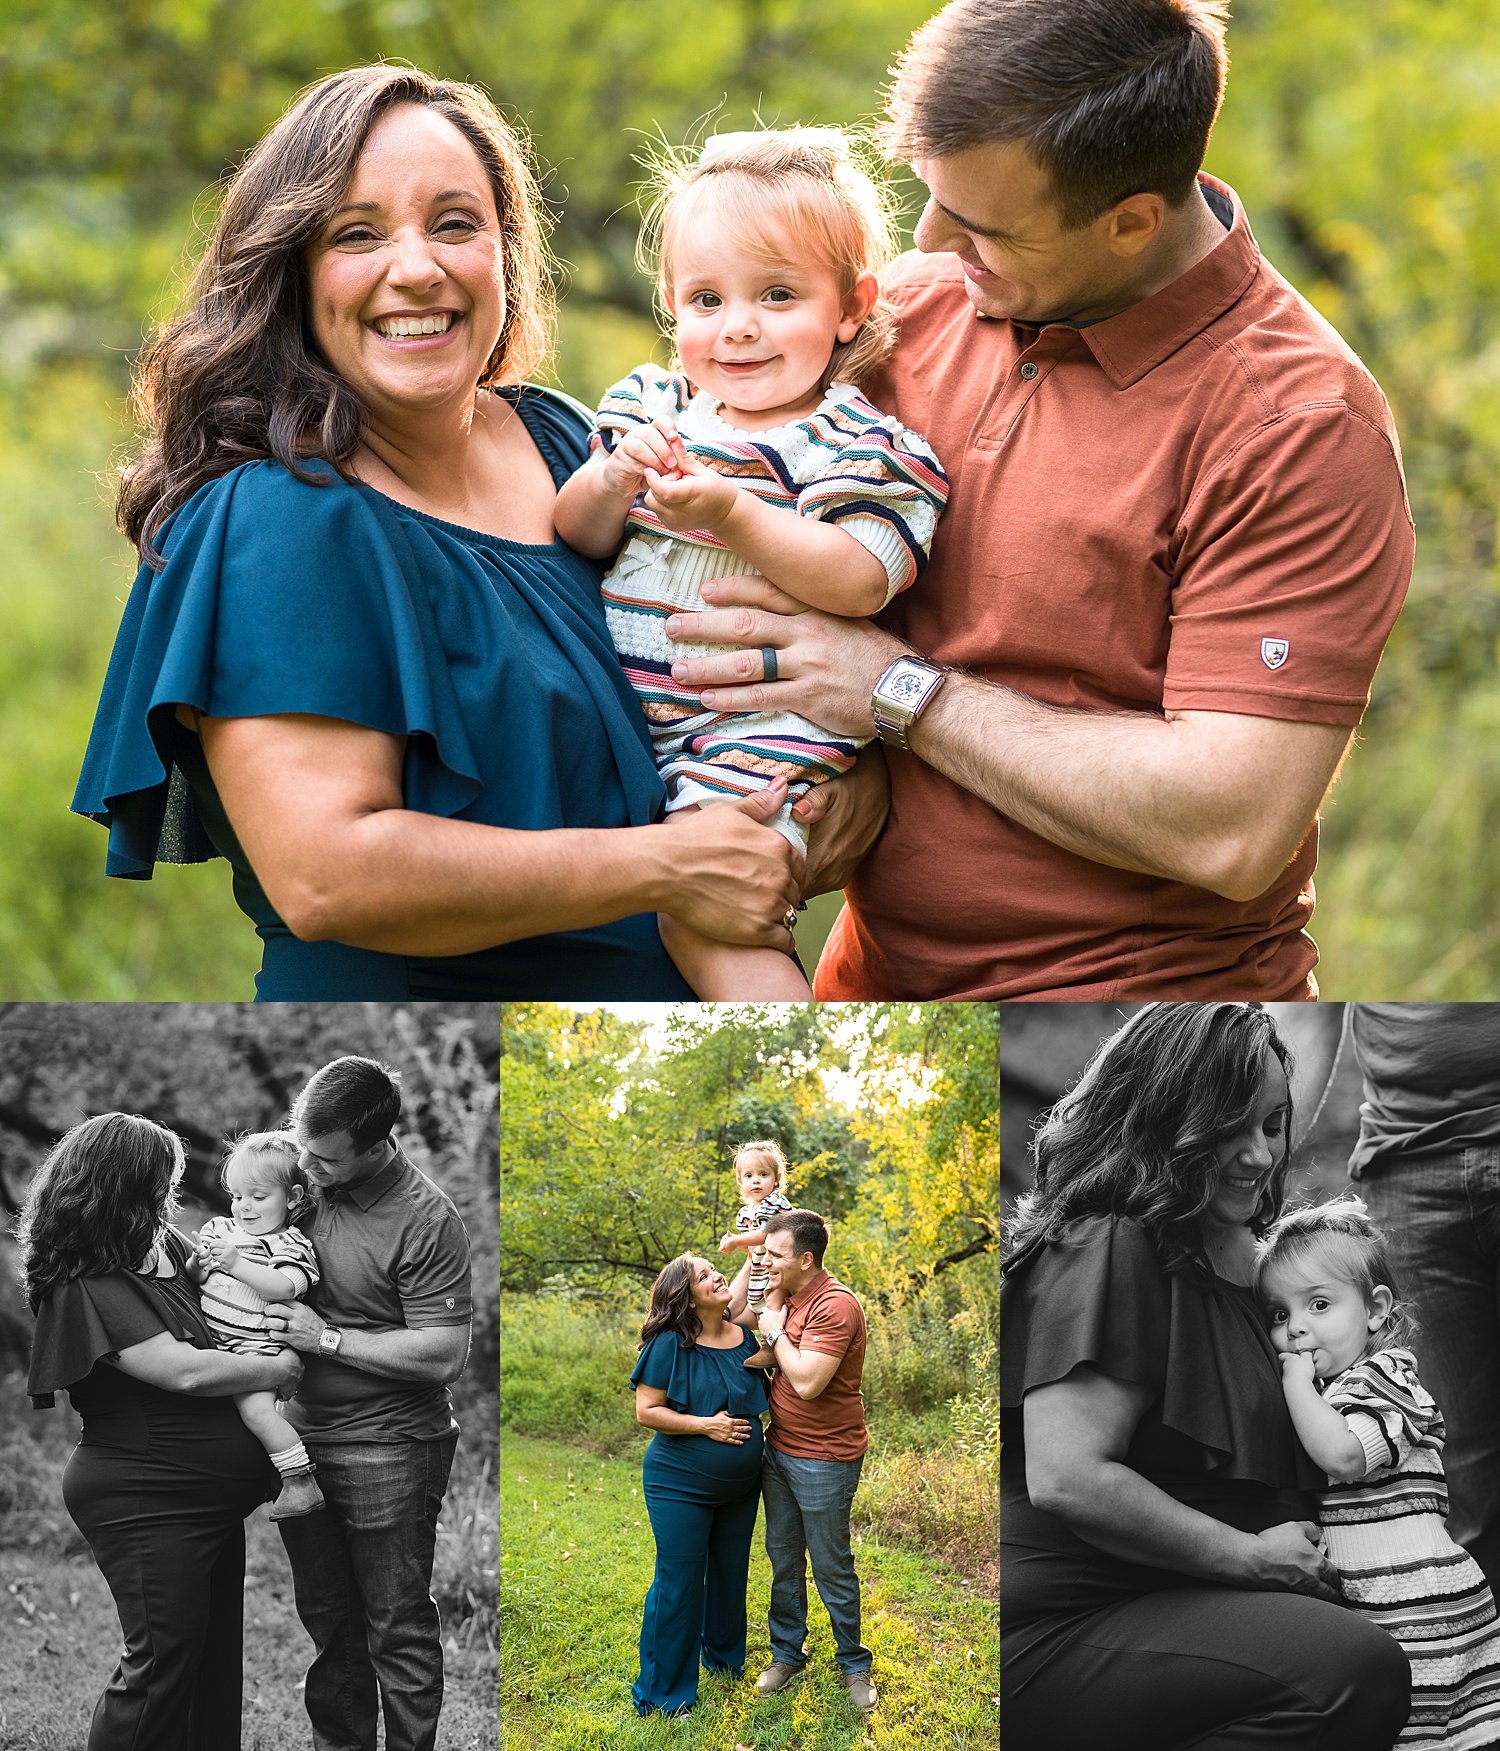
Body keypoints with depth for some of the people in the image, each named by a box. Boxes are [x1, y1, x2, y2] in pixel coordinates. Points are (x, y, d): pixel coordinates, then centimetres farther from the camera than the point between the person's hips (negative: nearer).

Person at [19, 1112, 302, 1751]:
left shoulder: (164, 1251, 6)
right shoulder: (89, 1289, -21)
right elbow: (185, 1370, -27)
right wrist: (276, 1370, -13)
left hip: (207, 1500, 9)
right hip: (146, 1504, -9)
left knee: (214, 1653, 16)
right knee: (163, 1661, -4)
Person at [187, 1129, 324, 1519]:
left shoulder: (290, 1245, -4)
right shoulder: (220, 1229, 15)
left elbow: (285, 1286, -23)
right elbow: (191, 1282, 14)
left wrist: (237, 1264, -31)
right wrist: (199, 1263, -10)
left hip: (256, 1345, -8)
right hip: (210, 1342, 8)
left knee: (257, 1407, -26)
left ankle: (302, 1482, -18)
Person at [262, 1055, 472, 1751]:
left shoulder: (427, 1223, -19)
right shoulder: (303, 1177, -1)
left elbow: (445, 1355, -20)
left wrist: (326, 1336, -20)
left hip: (387, 1451, -6)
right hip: (300, 1435, 6)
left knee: (397, 1630, 3)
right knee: (327, 1620, 17)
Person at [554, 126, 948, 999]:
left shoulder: (853, 442, -7)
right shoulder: (655, 403, 11)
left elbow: (860, 581, -20)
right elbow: (576, 538, 10)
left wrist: (734, 517, -29)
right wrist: (616, 479, -12)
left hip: (760, 722, -7)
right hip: (622, 710, 7)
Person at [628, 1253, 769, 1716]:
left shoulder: (745, 1336, 0)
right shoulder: (670, 1344, -17)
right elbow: (646, 1411, -16)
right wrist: (706, 1425, -22)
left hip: (740, 1486, 6)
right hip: (681, 1485, -6)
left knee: (731, 1573, 19)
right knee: (679, 1582, -1)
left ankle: (724, 1656, 40)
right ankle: (661, 1693, 10)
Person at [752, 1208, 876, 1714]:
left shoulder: (835, 1305, -23)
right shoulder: (789, 1296, 6)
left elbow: (807, 1382, -29)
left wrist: (776, 1333, -17)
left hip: (824, 1459, -8)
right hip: (779, 1449, 8)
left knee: (831, 1567, 3)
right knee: (783, 1558, 16)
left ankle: (854, 1665, 19)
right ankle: (787, 1654, 30)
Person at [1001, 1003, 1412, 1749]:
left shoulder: (1237, 1256, 20)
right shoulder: (1106, 1251, -10)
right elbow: (1067, 1480, -22)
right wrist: (1250, 1556, -14)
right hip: (1058, 1629, -9)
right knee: (1356, 1668, -29)